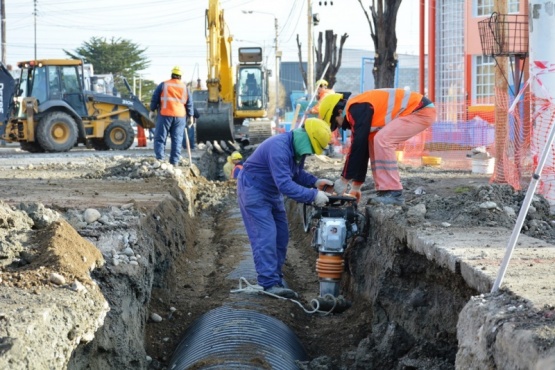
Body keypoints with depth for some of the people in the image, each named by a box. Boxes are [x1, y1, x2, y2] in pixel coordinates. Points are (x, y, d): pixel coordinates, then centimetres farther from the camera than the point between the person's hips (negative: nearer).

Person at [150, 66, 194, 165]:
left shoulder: (163, 85, 2)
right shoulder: (184, 87, 11)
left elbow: (155, 98, 2)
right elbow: (189, 103, 13)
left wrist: (152, 110, 11)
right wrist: (190, 116, 19)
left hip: (165, 115, -2)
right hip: (180, 116, 3)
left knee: (160, 138, 0)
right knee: (177, 140, 6)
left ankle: (160, 158, -13)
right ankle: (174, 162, 2)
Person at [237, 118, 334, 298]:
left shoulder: (297, 148, -3)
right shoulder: (279, 148, -34)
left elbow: (296, 173, 10)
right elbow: (285, 184, -38)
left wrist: (315, 182, -8)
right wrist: (313, 196, -37)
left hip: (272, 194, 10)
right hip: (253, 190, -10)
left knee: (281, 236, 8)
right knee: (266, 236, -14)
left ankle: (275, 280, 14)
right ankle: (270, 284, -15)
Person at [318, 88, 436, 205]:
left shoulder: (358, 109, -18)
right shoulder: (355, 113, 12)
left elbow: (358, 146, -20)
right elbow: (362, 149, 16)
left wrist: (344, 180, -13)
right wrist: (356, 186, 16)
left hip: (422, 112, -10)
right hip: (413, 111, 10)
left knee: (382, 140, -20)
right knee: (374, 143, 8)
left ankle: (394, 194, -17)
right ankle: (385, 191, 7)